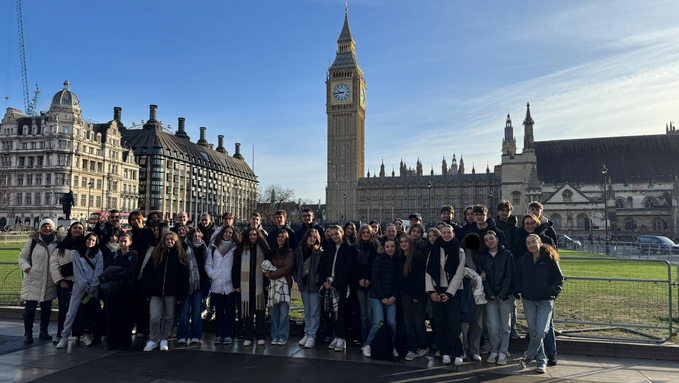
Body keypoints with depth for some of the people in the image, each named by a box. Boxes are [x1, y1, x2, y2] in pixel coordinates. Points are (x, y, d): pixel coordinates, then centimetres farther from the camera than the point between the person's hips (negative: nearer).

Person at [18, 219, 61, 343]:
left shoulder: (58, 242, 4)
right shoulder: (33, 241, -2)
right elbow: (22, 257, 5)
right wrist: (27, 268, -12)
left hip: (50, 281, 3)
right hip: (33, 279, -2)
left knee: (47, 307, 12)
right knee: (30, 307, -1)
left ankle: (44, 331, 26)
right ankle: (28, 333, 13)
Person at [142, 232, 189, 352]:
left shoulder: (180, 256, 2)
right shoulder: (156, 254, 6)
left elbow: (184, 277, 0)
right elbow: (147, 273, 4)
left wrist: (181, 295, -7)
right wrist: (146, 291, -4)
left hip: (171, 292, 0)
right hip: (156, 291, 1)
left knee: (168, 317, 8)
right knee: (155, 318, -3)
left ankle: (164, 340, 21)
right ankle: (153, 340, 14)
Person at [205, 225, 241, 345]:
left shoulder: (236, 248, 3)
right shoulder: (214, 247, 12)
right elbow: (208, 264, 12)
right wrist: (211, 274, -4)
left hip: (230, 285, -3)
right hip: (216, 285, 3)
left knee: (230, 311, 1)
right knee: (219, 312, 10)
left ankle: (229, 335, 7)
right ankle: (219, 334, 18)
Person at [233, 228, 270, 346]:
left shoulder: (263, 248, 5)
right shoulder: (242, 249, 6)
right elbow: (236, 267, 5)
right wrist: (236, 284, -2)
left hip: (259, 285, -1)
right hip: (246, 285, 1)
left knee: (260, 310, 2)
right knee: (247, 310, 3)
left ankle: (260, 336, 11)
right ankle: (248, 337, 12)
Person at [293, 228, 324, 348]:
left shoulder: (320, 251, -6)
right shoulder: (299, 250, 7)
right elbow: (294, 267, 13)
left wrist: (317, 280, -15)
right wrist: (297, 279, 4)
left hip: (315, 285, -4)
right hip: (303, 284, 5)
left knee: (314, 312, -2)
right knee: (307, 312, 14)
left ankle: (312, 335, 3)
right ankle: (307, 333, 21)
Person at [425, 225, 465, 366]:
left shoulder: (459, 251, 2)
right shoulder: (434, 250, 8)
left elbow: (459, 274, -3)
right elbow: (428, 271, 5)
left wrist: (449, 293, -9)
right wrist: (431, 291, -4)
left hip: (452, 291, -2)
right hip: (436, 291, 2)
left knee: (454, 323, -9)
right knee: (439, 323, 2)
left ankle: (457, 354, -2)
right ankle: (445, 352, 8)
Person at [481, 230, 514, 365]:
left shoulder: (507, 254, 1)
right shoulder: (483, 256, 9)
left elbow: (509, 275, -4)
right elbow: (484, 276, 4)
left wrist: (503, 293, -11)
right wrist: (490, 293, -8)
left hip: (506, 295, -1)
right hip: (490, 295, 2)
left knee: (505, 325, 2)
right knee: (493, 326, -3)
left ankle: (503, 352, 10)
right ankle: (494, 351, 9)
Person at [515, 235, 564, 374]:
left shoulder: (550, 260, -4)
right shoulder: (523, 260, 6)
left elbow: (559, 279, -1)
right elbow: (515, 276, 17)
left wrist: (550, 292, -14)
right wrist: (519, 290, 3)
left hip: (545, 301, -3)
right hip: (528, 300, 3)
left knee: (540, 332, -12)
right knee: (533, 333, 6)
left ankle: (528, 357, 6)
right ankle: (541, 361, 19)